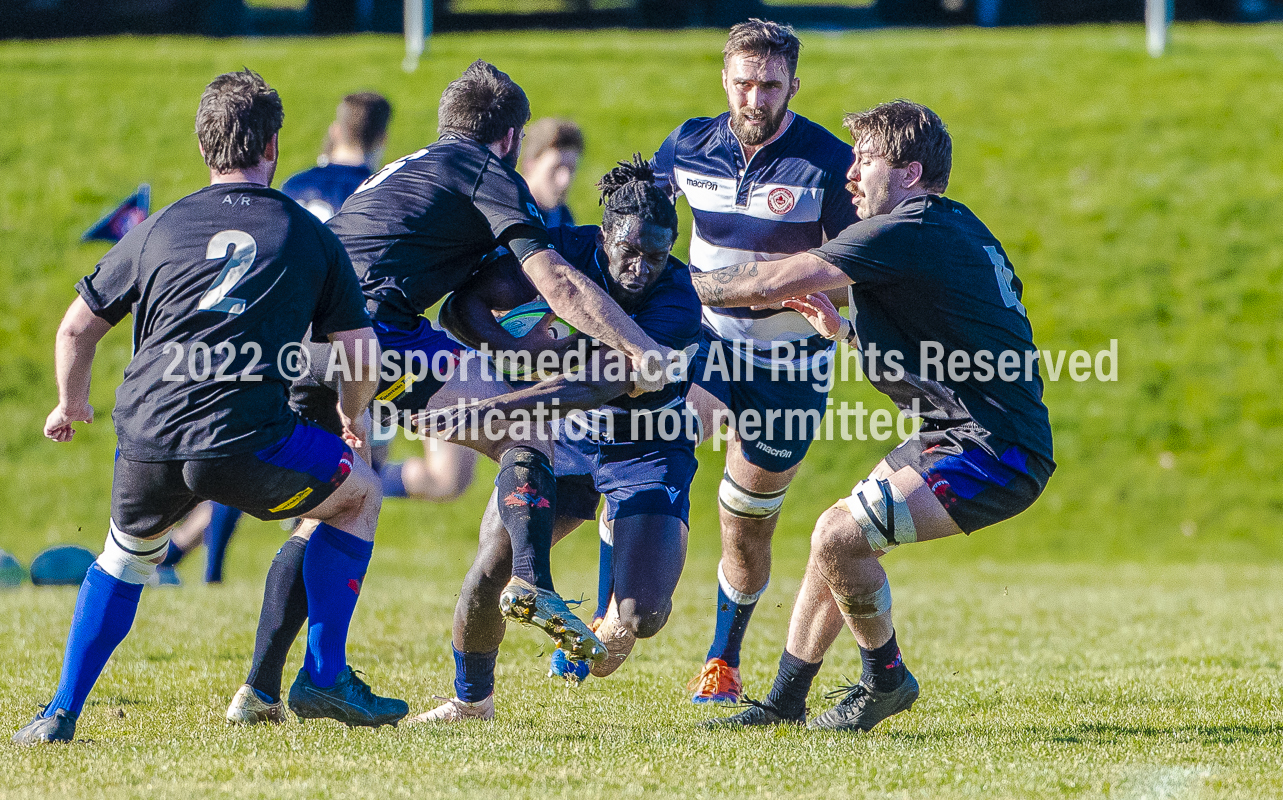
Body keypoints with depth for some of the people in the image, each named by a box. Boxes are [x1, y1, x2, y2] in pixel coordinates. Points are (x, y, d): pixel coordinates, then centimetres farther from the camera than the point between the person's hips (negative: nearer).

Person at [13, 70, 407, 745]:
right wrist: (352, 416, 34)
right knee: (359, 494, 24)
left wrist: (70, 405, 42)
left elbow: (77, 328, 23)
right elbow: (359, 350, 13)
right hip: (249, 444, -3)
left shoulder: (159, 230, 18)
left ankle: (61, 713, 21)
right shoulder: (309, 235, 13)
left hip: (147, 437, 3)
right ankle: (324, 677, 19)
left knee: (128, 553, 31)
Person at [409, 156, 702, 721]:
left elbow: (604, 383, -41)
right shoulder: (570, 250, -17)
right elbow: (465, 306, -18)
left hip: (650, 450, -3)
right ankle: (470, 699, 13)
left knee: (641, 615, -18)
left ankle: (607, 629, 23)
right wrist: (511, 347, -38)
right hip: (568, 438, 3)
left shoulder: (679, 302, -29)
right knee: (490, 567, -14)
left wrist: (500, 407, -51)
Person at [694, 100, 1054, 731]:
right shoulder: (958, 228, 16)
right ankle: (784, 702, 22)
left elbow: (771, 283, -16)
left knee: (839, 535, -17)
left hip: (994, 452, -11)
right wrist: (843, 331, 17)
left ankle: (885, 680, 3)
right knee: (837, 538, 14)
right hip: (963, 436, 11)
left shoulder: (907, 231, -16)